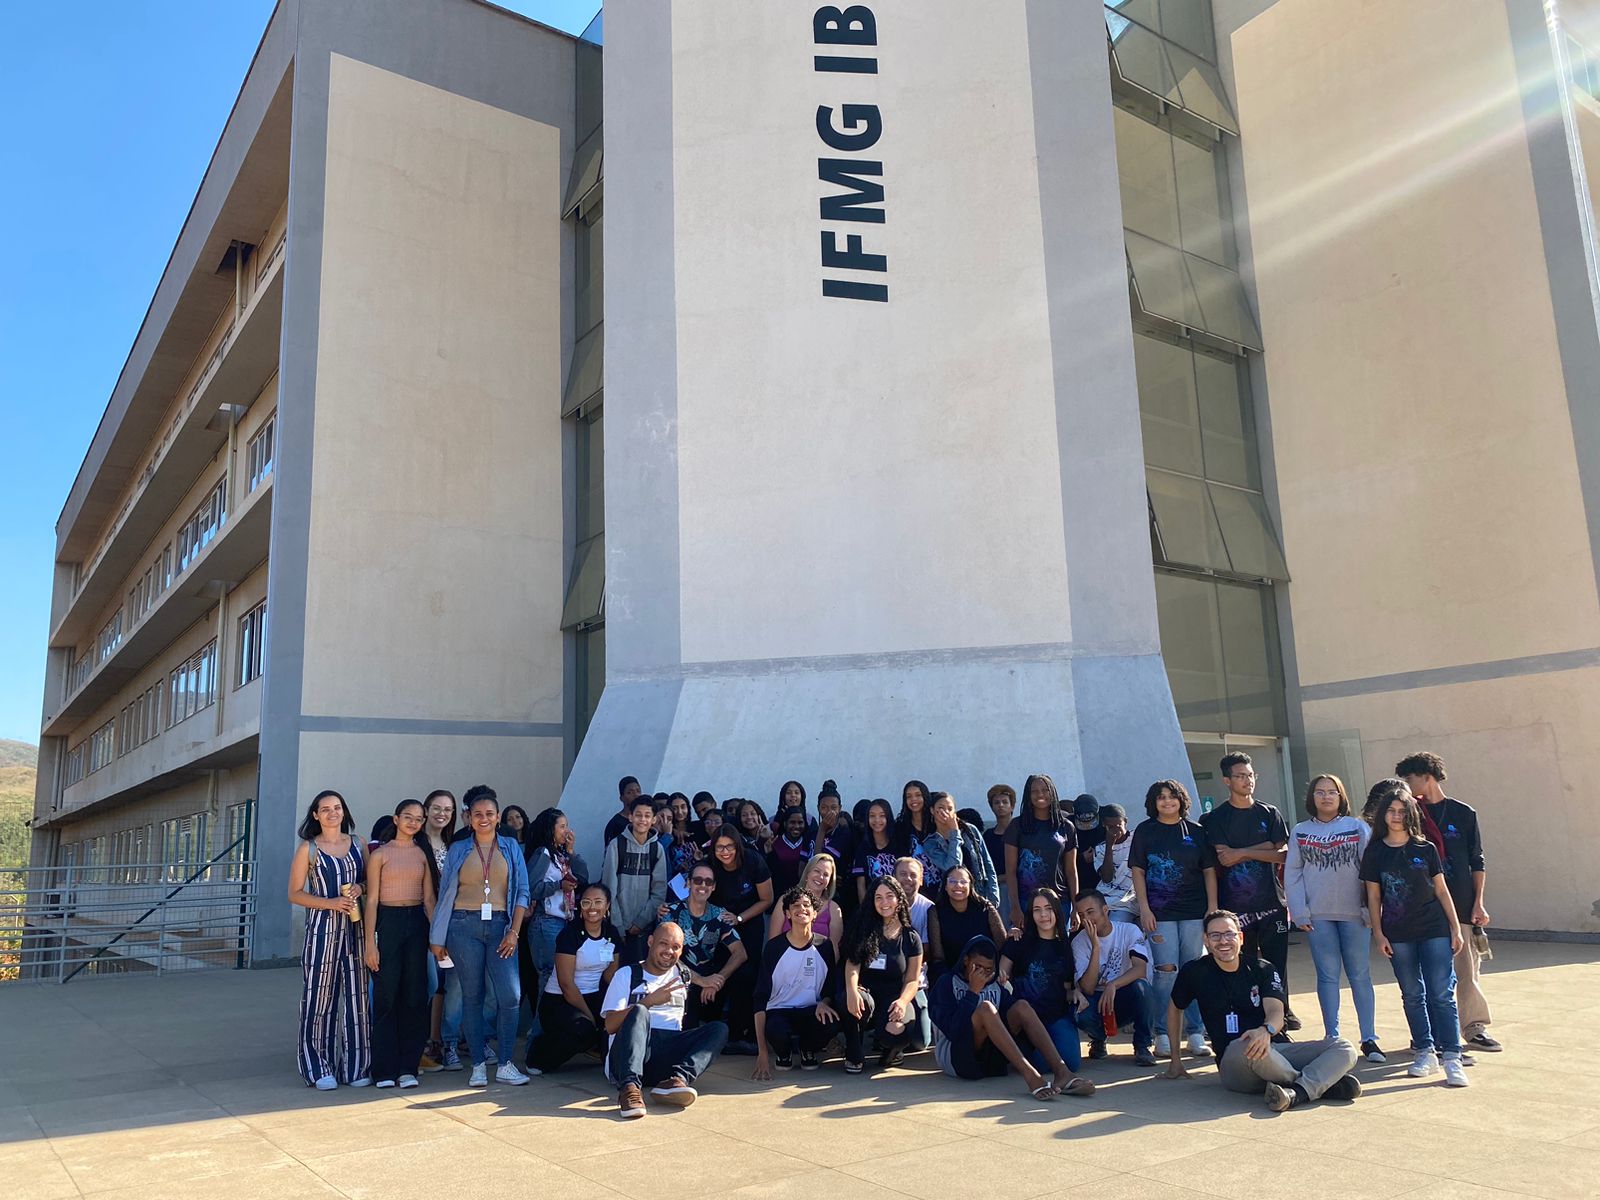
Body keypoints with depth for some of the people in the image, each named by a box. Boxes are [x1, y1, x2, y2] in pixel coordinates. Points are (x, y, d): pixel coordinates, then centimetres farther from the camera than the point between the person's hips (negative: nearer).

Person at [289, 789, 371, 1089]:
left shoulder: (357, 844, 10)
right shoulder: (308, 848, 1)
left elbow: (369, 879, 18)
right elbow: (295, 893, -1)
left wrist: (359, 887, -4)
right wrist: (330, 902, -13)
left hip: (354, 927, 3)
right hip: (322, 928, -3)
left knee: (356, 995, 2)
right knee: (320, 995, -1)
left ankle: (355, 1065, 11)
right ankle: (319, 1067, 10)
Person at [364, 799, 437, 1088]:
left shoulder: (423, 853, 10)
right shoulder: (380, 854, 0)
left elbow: (429, 898, 10)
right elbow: (372, 900, -3)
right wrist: (370, 942, -9)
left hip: (417, 923, 3)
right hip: (388, 921, -3)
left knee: (415, 996, 4)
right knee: (386, 996, -1)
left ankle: (408, 1067, 11)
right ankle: (385, 1070, 7)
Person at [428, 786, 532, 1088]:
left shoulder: (511, 848, 10)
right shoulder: (458, 850, 10)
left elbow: (522, 892, 7)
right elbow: (444, 893, 10)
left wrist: (514, 931, -4)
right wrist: (438, 938, 5)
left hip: (500, 926, 0)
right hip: (464, 926, 0)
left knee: (511, 995, -10)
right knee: (472, 996, 3)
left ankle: (505, 1065, 1)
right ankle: (479, 1065, 13)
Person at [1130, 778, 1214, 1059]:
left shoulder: (1195, 831, 7)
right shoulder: (1145, 831, 4)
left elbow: (1209, 871, 9)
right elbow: (1137, 871, 3)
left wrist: (1213, 908, 1)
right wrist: (1144, 908, -4)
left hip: (1194, 911, 2)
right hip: (1160, 912, -2)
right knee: (1166, 971, -7)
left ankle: (1195, 1033, 12)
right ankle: (1162, 1034, 2)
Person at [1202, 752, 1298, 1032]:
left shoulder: (1269, 814, 10)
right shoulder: (1216, 818, 3)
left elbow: (1283, 855, 2)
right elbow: (1224, 858, -10)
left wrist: (1241, 853, -7)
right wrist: (1264, 848, -9)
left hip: (1271, 902, 2)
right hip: (1235, 904, -2)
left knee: (1277, 960, 5)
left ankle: (1282, 1011, 20)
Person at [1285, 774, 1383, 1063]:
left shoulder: (1358, 828, 3)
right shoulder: (1300, 832, 7)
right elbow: (1292, 874, 6)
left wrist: (1371, 907, -5)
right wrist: (1299, 912, -2)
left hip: (1354, 912, -1)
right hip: (1318, 915, 1)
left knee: (1360, 975, 3)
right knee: (1327, 976, 5)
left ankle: (1369, 1038, 11)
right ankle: (1332, 1037, 13)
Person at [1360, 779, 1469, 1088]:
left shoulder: (1425, 849, 2)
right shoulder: (1375, 852, 2)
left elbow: (1441, 890, 6)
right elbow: (1373, 896, 4)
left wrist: (1455, 928, 2)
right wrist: (1378, 934, 0)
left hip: (1434, 930, -1)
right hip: (1397, 934, 1)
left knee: (1442, 994, -5)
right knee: (1412, 995, 8)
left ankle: (1451, 1057, -3)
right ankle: (1425, 1053, 17)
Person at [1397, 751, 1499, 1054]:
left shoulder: (1463, 813, 3)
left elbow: (1477, 862, 4)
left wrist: (1478, 903, -1)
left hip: (1461, 906, -1)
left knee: (1467, 970, -1)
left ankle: (1474, 1029, 11)